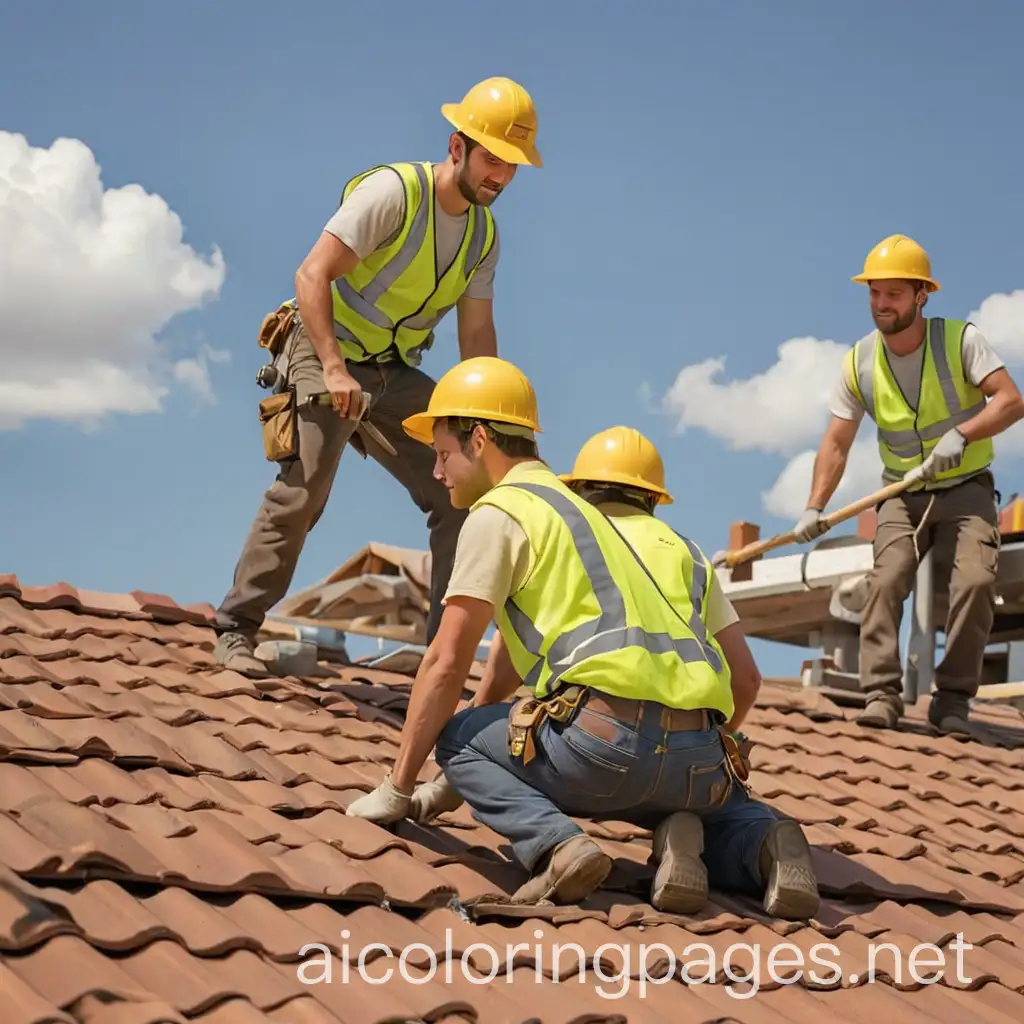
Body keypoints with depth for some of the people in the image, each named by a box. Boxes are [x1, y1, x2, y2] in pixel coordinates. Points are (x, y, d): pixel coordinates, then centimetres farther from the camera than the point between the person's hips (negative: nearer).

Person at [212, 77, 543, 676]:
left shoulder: (485, 235, 4)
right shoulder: (392, 192, -18)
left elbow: (477, 333, 9)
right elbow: (312, 275, -24)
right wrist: (335, 369, -32)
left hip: (396, 374, 6)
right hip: (326, 355, -6)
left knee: (462, 495, -3)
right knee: (303, 493, -17)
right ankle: (237, 631, -3)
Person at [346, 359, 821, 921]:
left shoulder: (497, 512, 4)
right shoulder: (578, 509, 31)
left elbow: (447, 663, 1)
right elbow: (515, 649, 38)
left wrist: (397, 787, 10)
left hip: (607, 736, -8)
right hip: (701, 753, 8)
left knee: (455, 737, 17)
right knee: (713, 797, 40)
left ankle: (556, 844, -10)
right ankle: (761, 843, 5)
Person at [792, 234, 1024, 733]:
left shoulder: (961, 340, -12)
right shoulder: (859, 363, -5)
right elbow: (836, 442, -4)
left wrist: (961, 434, -36)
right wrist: (814, 508, -16)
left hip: (966, 490, -2)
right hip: (904, 497, 2)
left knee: (975, 580, -22)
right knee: (885, 580, -19)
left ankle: (952, 699, -14)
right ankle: (881, 695, -20)